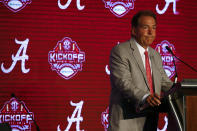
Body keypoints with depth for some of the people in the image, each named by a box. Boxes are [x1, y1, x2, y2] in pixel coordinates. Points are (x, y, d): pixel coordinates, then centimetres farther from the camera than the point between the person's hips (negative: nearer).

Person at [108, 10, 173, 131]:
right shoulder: (120, 51, -7)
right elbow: (124, 82, -18)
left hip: (151, 120, 6)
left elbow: (165, 82, 18)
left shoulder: (155, 55, 19)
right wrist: (145, 97, -34)